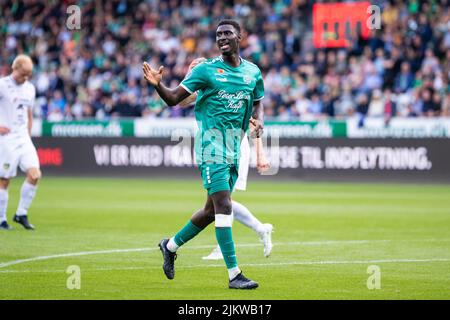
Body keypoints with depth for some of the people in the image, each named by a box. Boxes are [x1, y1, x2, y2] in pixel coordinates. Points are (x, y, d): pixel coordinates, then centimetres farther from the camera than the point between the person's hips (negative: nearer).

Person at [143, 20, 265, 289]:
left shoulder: (253, 72, 9)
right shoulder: (207, 69, -4)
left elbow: (258, 104, 23)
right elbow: (174, 98, -3)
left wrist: (258, 121, 1)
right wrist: (158, 85, -23)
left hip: (234, 147, 6)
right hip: (211, 143, -6)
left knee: (213, 210, 12)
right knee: (224, 206, -15)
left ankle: (171, 245, 35)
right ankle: (234, 274, -15)